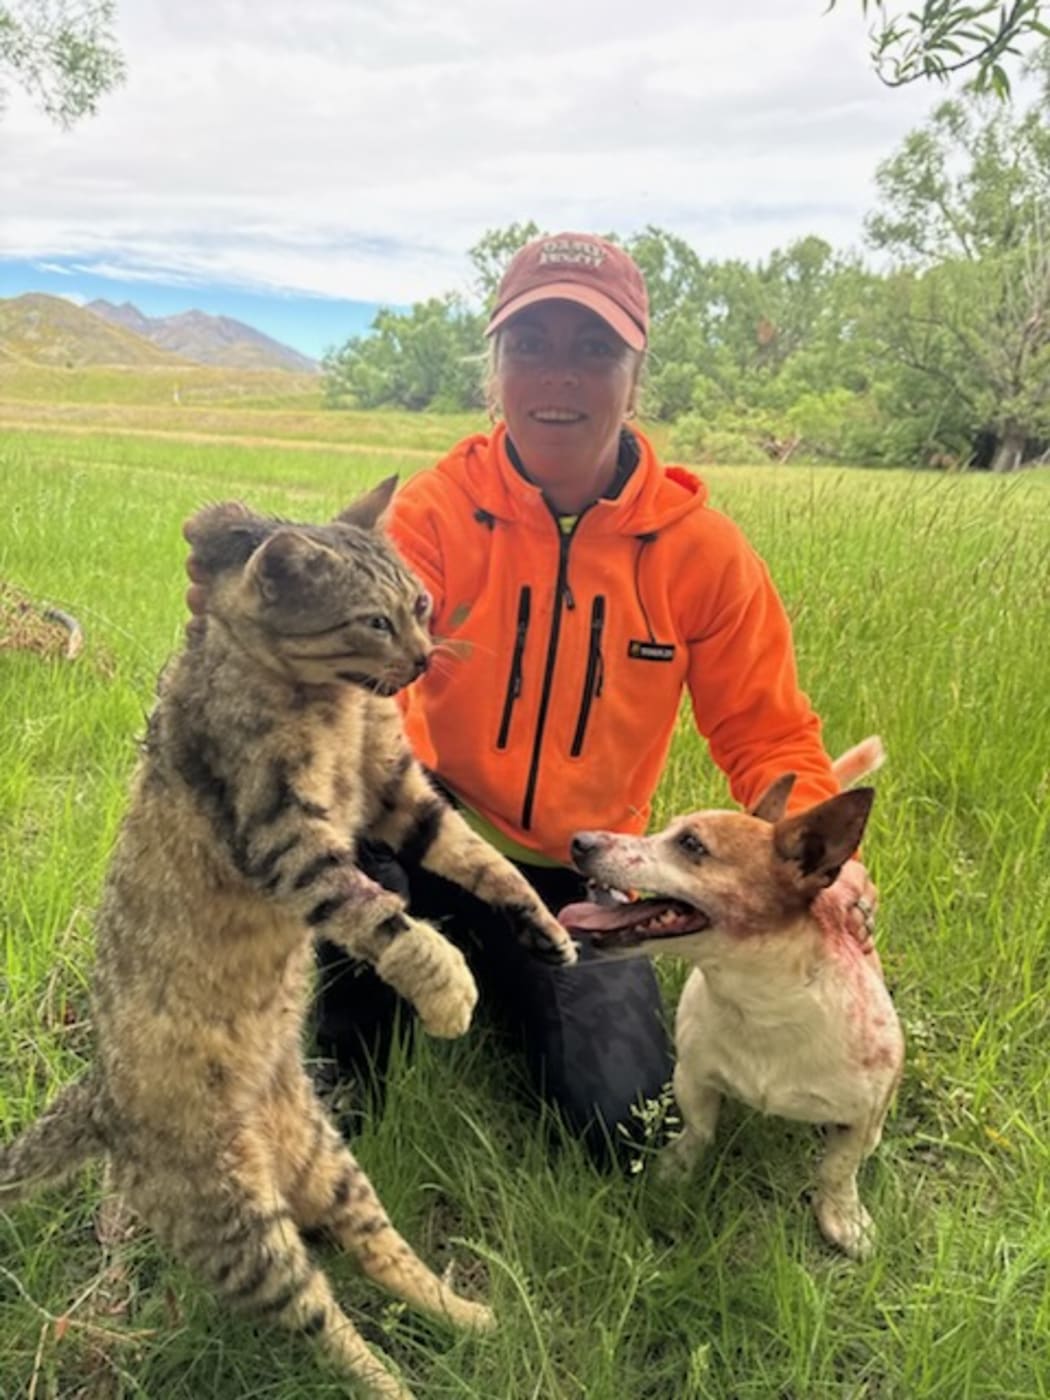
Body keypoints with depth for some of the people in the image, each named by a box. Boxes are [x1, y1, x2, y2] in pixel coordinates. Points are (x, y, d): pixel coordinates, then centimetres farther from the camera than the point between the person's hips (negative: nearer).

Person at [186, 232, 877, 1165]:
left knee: (622, 1121, -11)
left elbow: (768, 735, -3)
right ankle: (352, 1080, -4)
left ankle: (497, 988, 23)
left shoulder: (700, 550, -10)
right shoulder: (436, 509, -13)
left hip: (578, 886, 2)